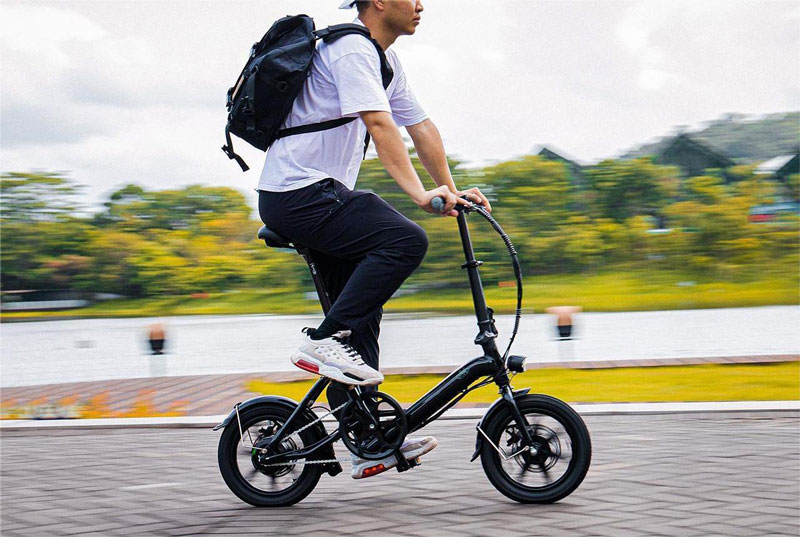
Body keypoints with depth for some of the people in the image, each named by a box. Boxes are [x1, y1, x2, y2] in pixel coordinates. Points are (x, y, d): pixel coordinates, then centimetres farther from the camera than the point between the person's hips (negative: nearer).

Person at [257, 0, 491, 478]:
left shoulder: (385, 60, 17)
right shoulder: (352, 50, -15)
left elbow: (421, 127, 17)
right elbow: (380, 126, -26)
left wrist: (451, 189, 10)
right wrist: (420, 195, -32)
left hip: (324, 197, 11)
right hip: (299, 193, -11)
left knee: (362, 307, 10)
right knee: (406, 240, -25)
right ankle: (323, 341, -19)